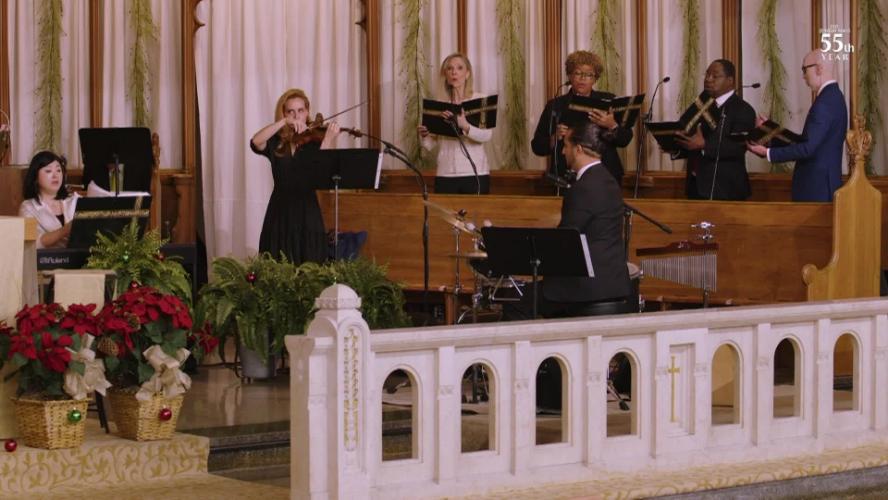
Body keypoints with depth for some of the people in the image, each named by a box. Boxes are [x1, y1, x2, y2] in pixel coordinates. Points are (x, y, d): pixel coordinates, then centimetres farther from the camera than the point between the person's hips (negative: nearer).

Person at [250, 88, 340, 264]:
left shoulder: (315, 141, 1)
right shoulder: (275, 143, 6)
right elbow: (255, 142, -15)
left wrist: (329, 139, -32)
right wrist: (284, 122, -22)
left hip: (307, 212, -2)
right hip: (280, 212, 2)